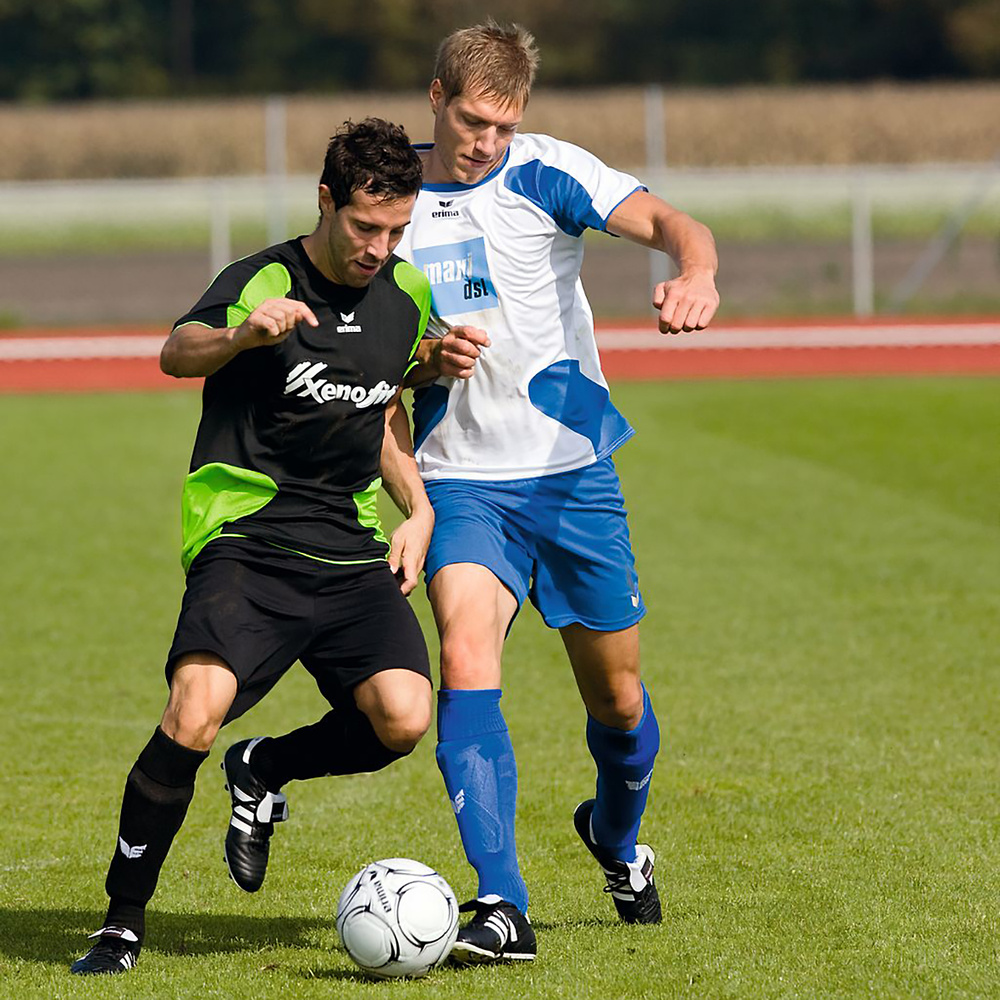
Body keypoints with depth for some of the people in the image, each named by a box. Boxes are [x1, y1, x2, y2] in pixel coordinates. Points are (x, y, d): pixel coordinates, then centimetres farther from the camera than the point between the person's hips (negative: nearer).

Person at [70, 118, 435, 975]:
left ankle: (265, 771, 14)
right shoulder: (264, 281, -8)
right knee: (195, 717, -27)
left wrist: (418, 510, 12)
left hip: (354, 551, 5)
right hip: (246, 541, -5)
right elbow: (176, 355, -26)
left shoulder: (408, 295, 10)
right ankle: (123, 922, -9)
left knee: (404, 719, -19)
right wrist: (239, 335, -48)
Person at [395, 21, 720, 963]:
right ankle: (501, 907, -27)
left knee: (617, 697, 9)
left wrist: (694, 270, -43)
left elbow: (671, 223, -19)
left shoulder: (546, 174, -5)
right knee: (465, 656, -24)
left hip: (572, 472, 0)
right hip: (463, 480, 0)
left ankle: (615, 835, 43)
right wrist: (426, 360, -13)